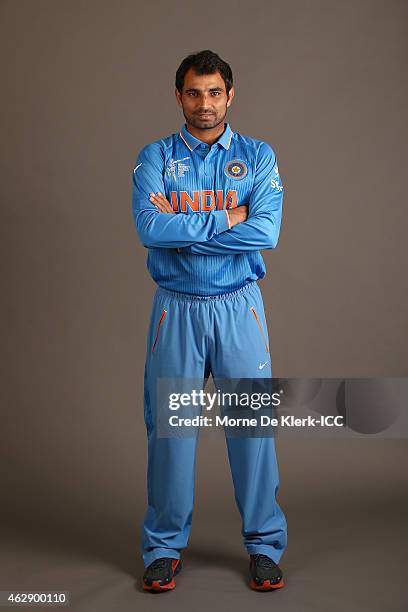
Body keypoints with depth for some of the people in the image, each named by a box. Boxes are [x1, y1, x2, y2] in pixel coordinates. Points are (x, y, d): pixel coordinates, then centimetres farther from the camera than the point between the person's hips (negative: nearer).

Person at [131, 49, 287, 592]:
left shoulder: (258, 157, 4)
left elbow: (267, 232, -12)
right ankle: (165, 548, 19)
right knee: (170, 425, 5)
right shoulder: (155, 158, 3)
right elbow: (149, 227, -15)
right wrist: (225, 219, -13)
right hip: (176, 308, 0)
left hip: (239, 307, 0)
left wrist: (183, 229, -14)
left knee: (253, 423, 3)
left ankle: (265, 545, 18)